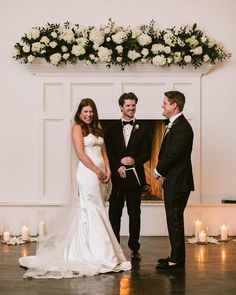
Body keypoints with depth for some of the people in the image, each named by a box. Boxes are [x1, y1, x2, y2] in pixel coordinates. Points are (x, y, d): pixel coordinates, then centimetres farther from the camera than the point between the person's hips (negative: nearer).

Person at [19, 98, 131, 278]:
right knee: (93, 212, -5)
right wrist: (97, 171, -12)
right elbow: (80, 153, -11)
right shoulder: (78, 128, -3)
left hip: (99, 174, 7)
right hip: (87, 173, -7)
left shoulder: (97, 129, 19)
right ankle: (101, 255, -2)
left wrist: (107, 170, 1)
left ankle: (83, 250, 17)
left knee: (86, 212, 10)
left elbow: (103, 152, 17)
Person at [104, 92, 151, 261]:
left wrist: (134, 160, -17)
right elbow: (108, 152, 2)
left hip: (135, 177, 0)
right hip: (117, 177, 0)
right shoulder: (112, 129, 8)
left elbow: (147, 153, 2)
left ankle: (135, 248, 13)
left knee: (135, 214, 6)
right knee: (114, 214, 2)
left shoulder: (143, 129, 8)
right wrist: (118, 166, -12)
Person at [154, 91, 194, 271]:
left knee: (175, 221, -5)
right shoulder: (174, 125, 16)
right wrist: (162, 171, 4)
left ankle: (176, 260, 2)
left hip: (178, 182, -10)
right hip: (172, 182, 10)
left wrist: (159, 171, -7)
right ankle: (176, 257, 25)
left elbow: (173, 154, -22)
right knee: (174, 221, 15)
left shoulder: (182, 127, -17)